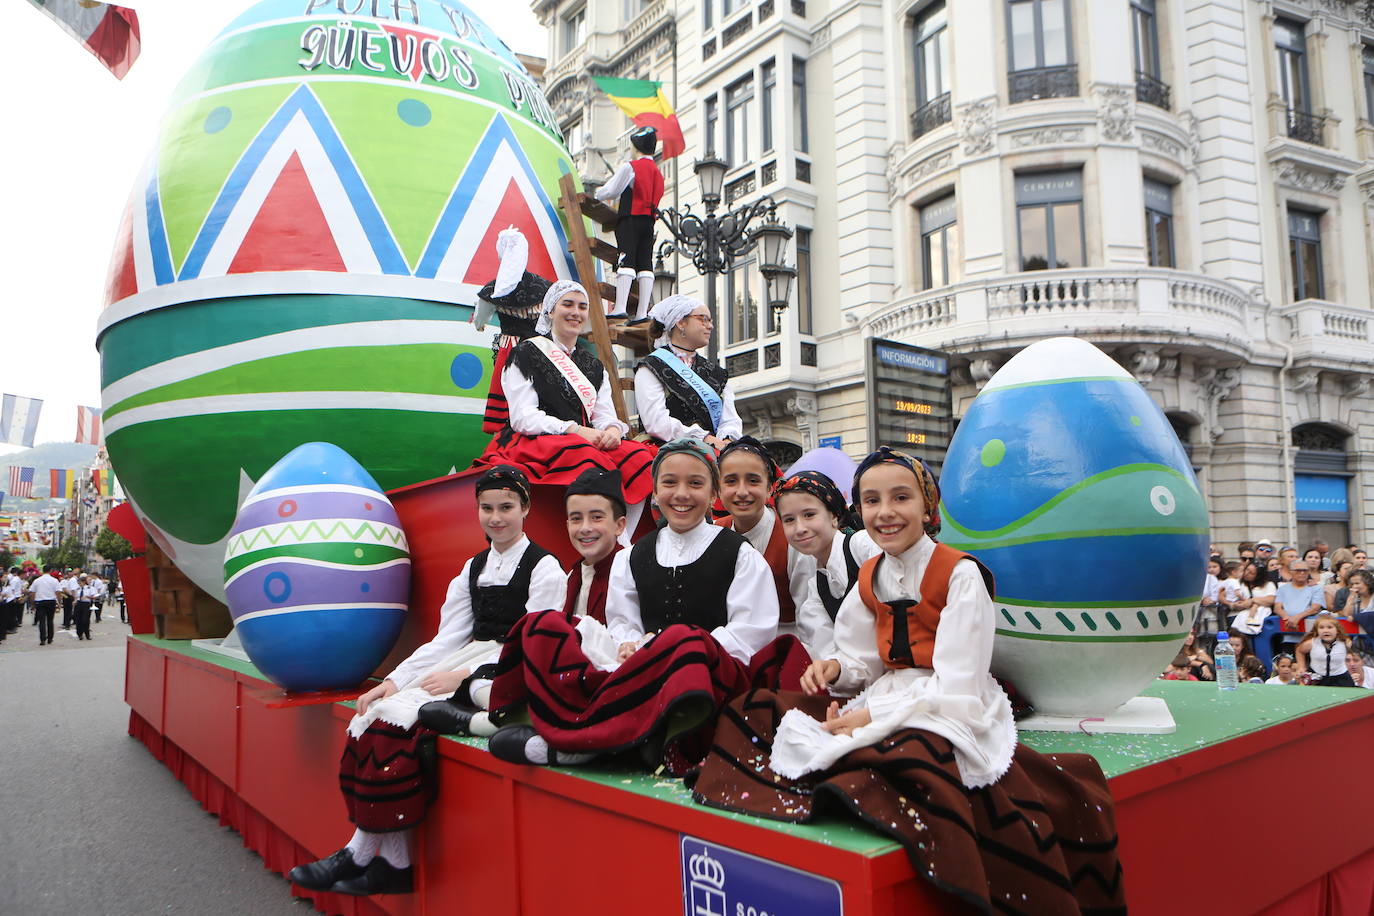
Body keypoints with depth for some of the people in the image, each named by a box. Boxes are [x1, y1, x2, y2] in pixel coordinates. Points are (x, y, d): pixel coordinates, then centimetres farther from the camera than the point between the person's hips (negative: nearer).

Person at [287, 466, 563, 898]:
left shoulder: (544, 568, -4)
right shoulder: (473, 568, 17)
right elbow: (447, 638, 10)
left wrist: (462, 676, -18)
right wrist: (395, 680, -4)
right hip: (466, 663, 7)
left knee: (400, 722, -24)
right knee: (377, 717, -16)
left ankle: (360, 853, -8)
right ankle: (393, 863, -13)